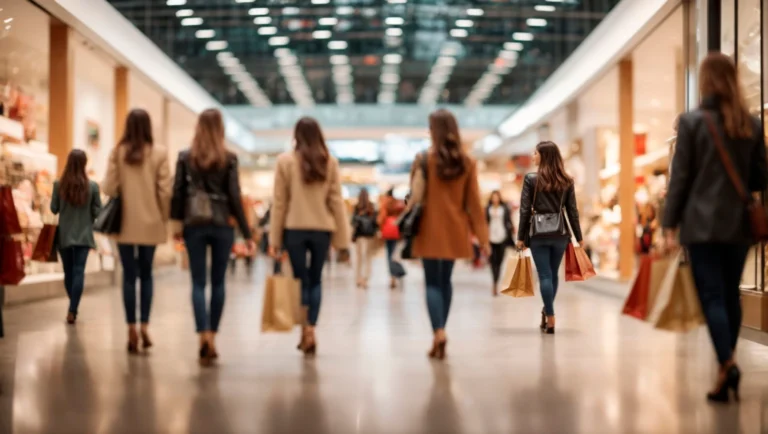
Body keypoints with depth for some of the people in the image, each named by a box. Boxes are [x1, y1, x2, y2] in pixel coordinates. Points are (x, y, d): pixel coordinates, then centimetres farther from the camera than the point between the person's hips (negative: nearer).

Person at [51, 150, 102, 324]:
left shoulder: (59, 185, -8)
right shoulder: (92, 186, -9)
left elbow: (54, 209, -1)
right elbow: (97, 211, -4)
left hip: (64, 235, 1)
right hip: (83, 236, -1)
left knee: (68, 272, 15)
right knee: (78, 272, -2)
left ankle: (73, 308, 26)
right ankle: (72, 311, -10)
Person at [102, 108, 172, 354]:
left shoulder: (118, 152, -5)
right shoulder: (159, 153, -6)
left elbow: (109, 189, -5)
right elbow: (165, 190, -7)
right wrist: (165, 218, 6)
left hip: (126, 223, 0)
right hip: (150, 223, 0)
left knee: (129, 276, 5)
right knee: (146, 274, 15)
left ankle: (132, 329, 2)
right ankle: (144, 325, 7)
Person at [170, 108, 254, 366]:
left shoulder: (186, 157, 2)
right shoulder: (229, 159, -2)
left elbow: (177, 192, 2)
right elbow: (235, 197, -3)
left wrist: (177, 223, 13)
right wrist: (247, 233, 1)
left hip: (194, 224, 0)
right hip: (222, 224, 0)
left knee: (198, 283, 1)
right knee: (218, 282, 10)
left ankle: (204, 336, -15)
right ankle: (211, 337, 14)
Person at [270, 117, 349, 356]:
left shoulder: (285, 160, -3)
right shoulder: (329, 161, 1)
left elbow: (279, 202, -2)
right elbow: (336, 200, 2)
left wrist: (275, 237, 3)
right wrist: (341, 236, 8)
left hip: (295, 228, -1)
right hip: (322, 228, 1)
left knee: (301, 279, 8)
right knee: (316, 280, 13)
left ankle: (306, 331, -2)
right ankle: (310, 330, 7)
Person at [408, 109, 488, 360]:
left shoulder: (424, 159, -9)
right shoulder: (467, 163, 1)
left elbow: (416, 197, -9)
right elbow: (474, 202, 2)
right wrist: (482, 236, 5)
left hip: (430, 230, -3)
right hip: (454, 230, 3)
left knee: (433, 282, 0)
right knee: (445, 280, 15)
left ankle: (439, 333, -17)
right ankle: (440, 333, 20)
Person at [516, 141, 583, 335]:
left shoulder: (531, 179, -5)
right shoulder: (567, 181, 4)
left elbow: (525, 210, -6)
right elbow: (572, 211, 4)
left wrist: (521, 237, -1)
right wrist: (579, 237, 11)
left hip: (538, 233, -3)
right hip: (560, 233, 3)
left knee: (545, 276, 0)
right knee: (553, 274, 16)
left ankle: (550, 319, -4)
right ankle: (547, 312, 29)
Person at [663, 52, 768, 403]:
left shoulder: (692, 121, -6)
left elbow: (680, 176, -6)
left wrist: (670, 225, -2)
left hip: (702, 223, -4)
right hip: (739, 223, 4)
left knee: (712, 296, -4)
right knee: (731, 295, 13)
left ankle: (727, 364, -19)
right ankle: (727, 366, 20)